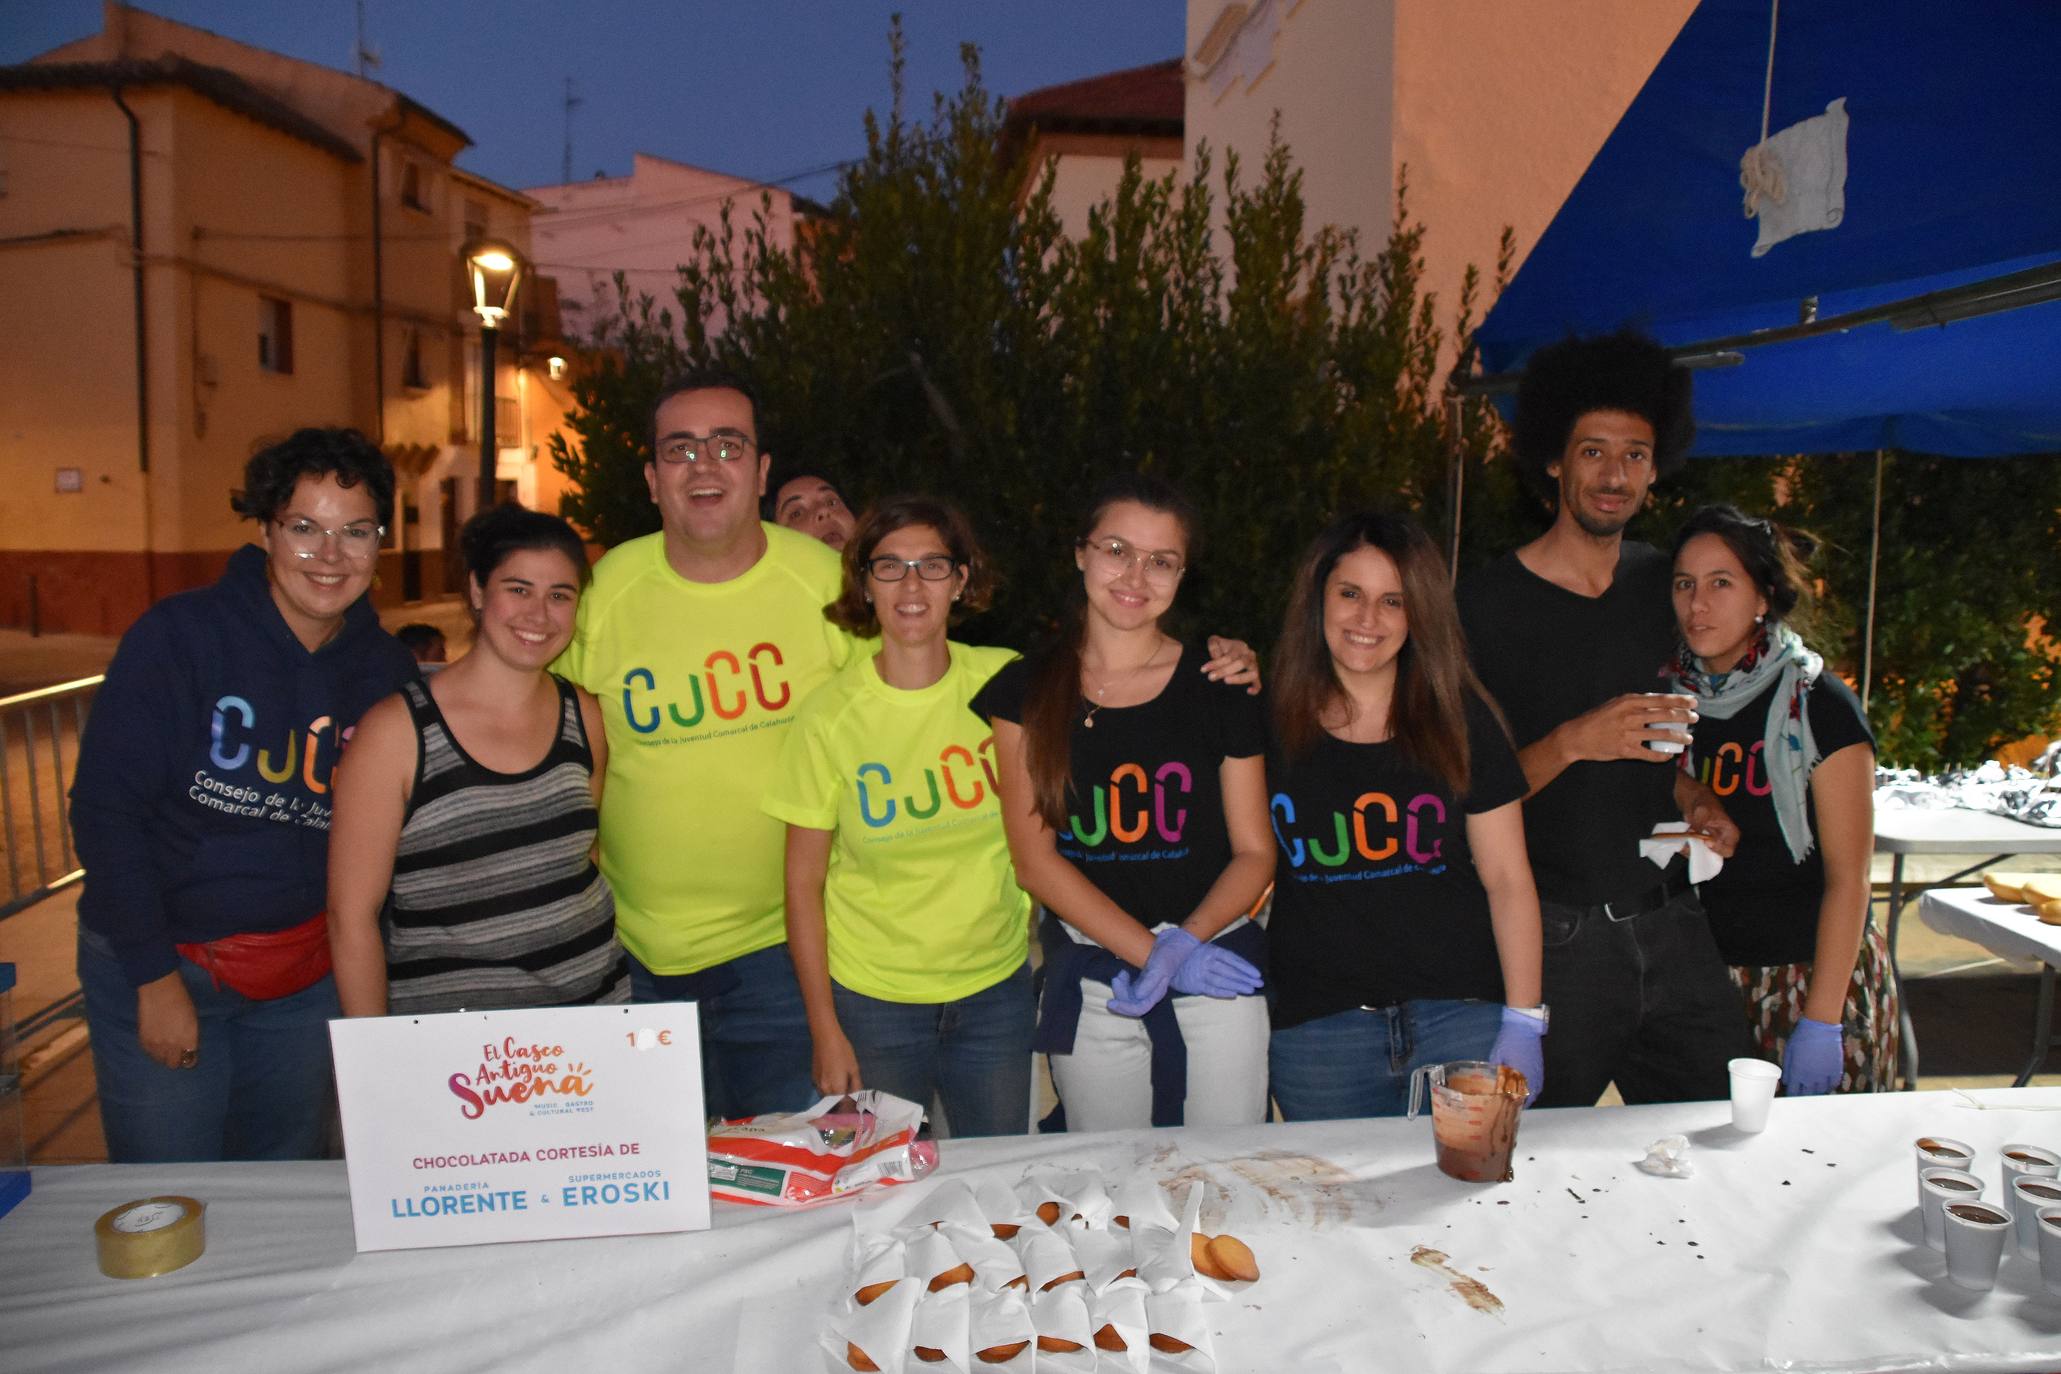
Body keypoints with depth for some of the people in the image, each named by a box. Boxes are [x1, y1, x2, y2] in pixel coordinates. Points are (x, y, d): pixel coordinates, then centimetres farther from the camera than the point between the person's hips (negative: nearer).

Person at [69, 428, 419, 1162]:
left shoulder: (386, 670, -2)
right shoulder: (178, 636, -13)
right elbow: (104, 810, -12)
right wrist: (156, 976, -13)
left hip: (307, 973, 4)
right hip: (157, 961, -3)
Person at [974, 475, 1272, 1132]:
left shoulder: (1218, 687, 1)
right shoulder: (1026, 691, 1)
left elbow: (1254, 853, 2)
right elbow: (1035, 860, -3)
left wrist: (1184, 943, -15)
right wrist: (1149, 950, -13)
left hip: (1217, 968, 0)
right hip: (1089, 981, 0)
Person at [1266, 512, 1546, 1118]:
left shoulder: (1460, 720, 3)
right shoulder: (1273, 721, 2)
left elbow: (1507, 879, 3)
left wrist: (1523, 1020, -2)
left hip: (1462, 1017, 0)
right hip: (1315, 1029, 0)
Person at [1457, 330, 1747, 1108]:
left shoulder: (1662, 585, 11)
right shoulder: (1488, 605, -8)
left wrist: (1694, 801, 4)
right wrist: (1575, 742, -22)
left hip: (1672, 925, 5)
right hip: (1553, 938, -5)